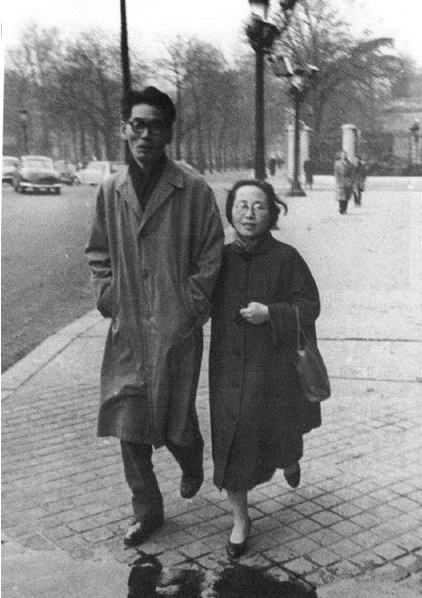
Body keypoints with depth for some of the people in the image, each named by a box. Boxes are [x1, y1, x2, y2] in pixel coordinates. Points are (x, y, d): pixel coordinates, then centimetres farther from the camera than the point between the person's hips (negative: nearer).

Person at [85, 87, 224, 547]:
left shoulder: (193, 190, -8)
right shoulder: (111, 190, 3)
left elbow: (211, 254, -5)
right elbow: (98, 252, 13)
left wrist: (191, 306, -9)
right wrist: (108, 297, 2)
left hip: (176, 328, -3)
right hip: (127, 329, 4)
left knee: (176, 416, 7)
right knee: (128, 422, 7)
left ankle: (192, 465, 44)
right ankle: (147, 510, 26)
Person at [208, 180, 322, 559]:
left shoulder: (286, 258, -9)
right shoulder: (221, 258, 1)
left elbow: (309, 306, -10)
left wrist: (270, 312, -23)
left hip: (275, 365, -2)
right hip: (230, 367, 2)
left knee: (278, 435, 16)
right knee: (231, 442, 1)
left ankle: (290, 461, 55)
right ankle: (240, 520, 19)